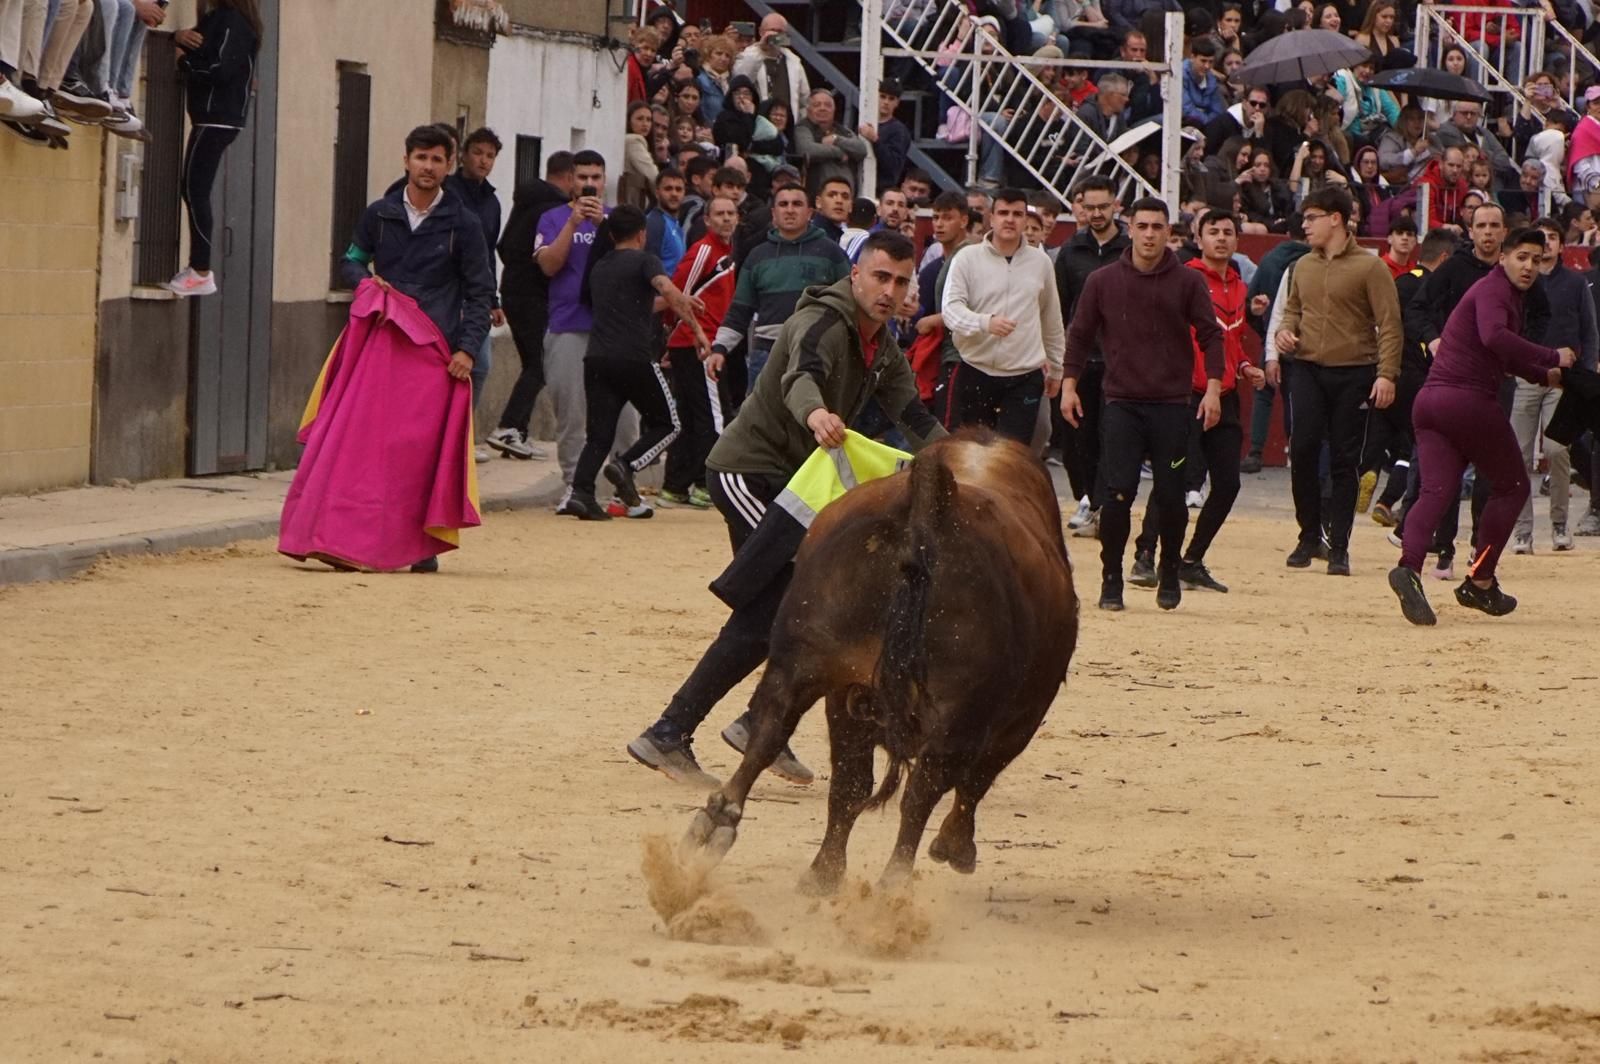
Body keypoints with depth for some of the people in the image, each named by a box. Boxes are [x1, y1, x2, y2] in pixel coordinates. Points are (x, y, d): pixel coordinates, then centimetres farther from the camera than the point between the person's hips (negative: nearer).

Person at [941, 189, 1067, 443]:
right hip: (975, 373, -1)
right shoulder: (967, 258, -1)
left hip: (1024, 377, 1)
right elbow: (951, 308, -12)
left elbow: (1052, 322, 19)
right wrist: (986, 322, -31)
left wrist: (1056, 369, 24)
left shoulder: (1040, 262, 8)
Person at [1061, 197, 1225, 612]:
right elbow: (1079, 334, 10)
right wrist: (1069, 385, 3)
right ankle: (1111, 580, 2)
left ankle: (1169, 573, 20)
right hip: (1121, 403, 0)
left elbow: (1210, 335, 4)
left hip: (1173, 406, 0)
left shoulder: (1188, 282, 3)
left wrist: (1213, 388, -5)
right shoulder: (1102, 282, 5)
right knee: (1118, 492, -8)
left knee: (1171, 495, 0)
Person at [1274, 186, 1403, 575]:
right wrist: (1285, 330, 5)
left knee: (1344, 461, -1)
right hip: (1308, 371, 4)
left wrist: (1386, 373, -16)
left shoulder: (1369, 267, -4)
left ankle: (1339, 548, 5)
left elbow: (1389, 324, -7)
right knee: (1303, 450, -8)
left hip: (1353, 375, -4)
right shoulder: (1303, 267, 12)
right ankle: (1309, 535, 8)